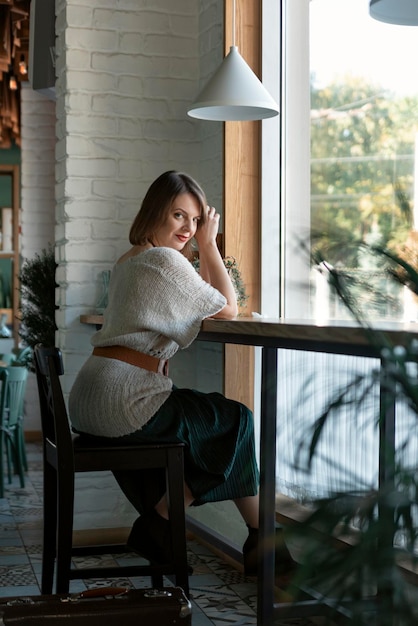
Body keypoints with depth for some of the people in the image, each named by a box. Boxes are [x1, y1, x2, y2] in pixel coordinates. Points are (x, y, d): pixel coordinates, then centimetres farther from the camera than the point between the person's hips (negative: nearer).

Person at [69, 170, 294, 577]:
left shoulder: (129, 260, 19)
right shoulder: (165, 259, -11)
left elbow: (199, 302, 21)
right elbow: (228, 310, -2)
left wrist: (204, 248, 14)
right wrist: (208, 246, 2)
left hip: (89, 400, 10)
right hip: (121, 401, -10)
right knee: (236, 421, 5)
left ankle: (157, 523, 18)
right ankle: (260, 539, 13)